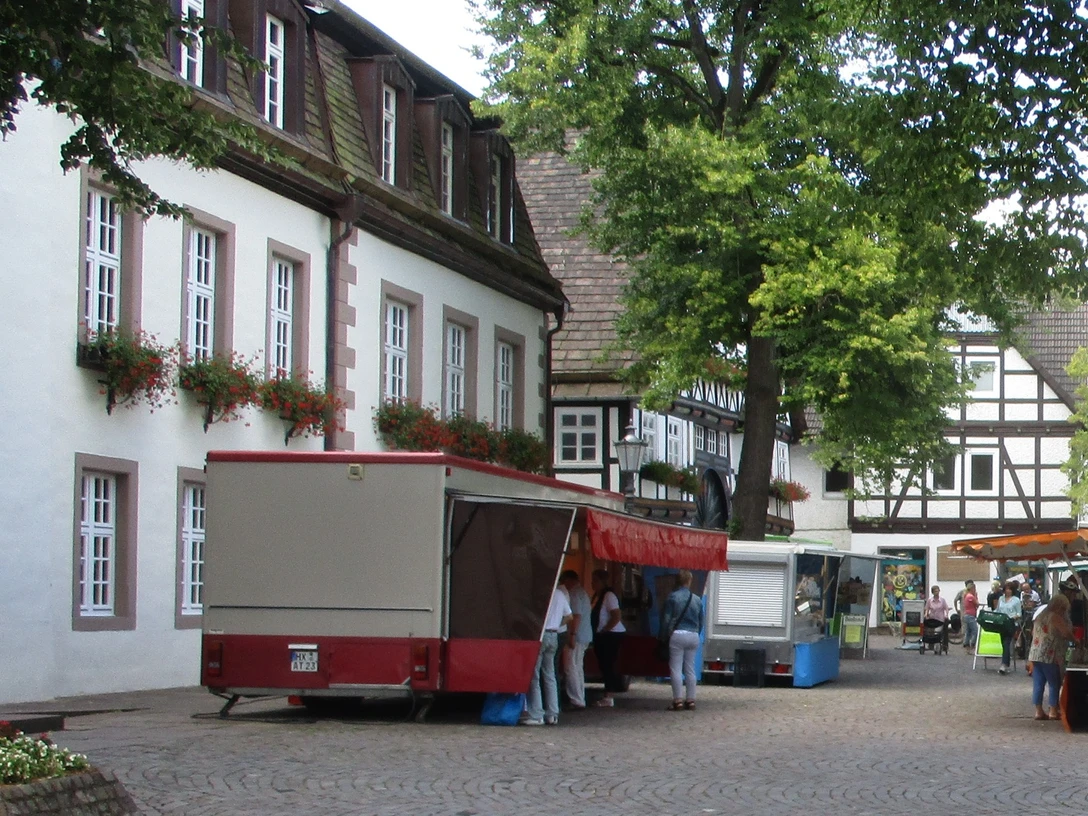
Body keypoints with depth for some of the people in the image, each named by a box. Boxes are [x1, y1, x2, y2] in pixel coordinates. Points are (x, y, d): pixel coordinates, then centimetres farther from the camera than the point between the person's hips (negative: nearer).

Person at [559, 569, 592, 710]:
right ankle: (580, 700, 16)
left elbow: (576, 615, -21)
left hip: (576, 636, -10)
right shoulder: (584, 593, 18)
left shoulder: (574, 593, -12)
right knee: (578, 668, 14)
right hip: (586, 636, 10)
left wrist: (572, 635, -23)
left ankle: (577, 701, -11)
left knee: (571, 668, -8)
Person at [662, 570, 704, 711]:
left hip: (677, 634, -4)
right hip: (693, 636, 4)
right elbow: (701, 621, 12)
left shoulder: (672, 597, -5)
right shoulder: (697, 600, 7)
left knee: (675, 668, -2)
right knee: (690, 669, 10)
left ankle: (678, 700, -7)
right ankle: (690, 700, 10)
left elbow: (666, 619, -5)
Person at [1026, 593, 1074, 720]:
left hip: (1035, 655, 8)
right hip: (1050, 656, -8)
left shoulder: (1041, 616, 17)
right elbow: (1067, 634, -14)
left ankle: (1038, 711, 6)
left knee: (1038, 684, 6)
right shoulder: (1055, 617, -9)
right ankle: (1053, 711, 4)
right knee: (1054, 684, 2)